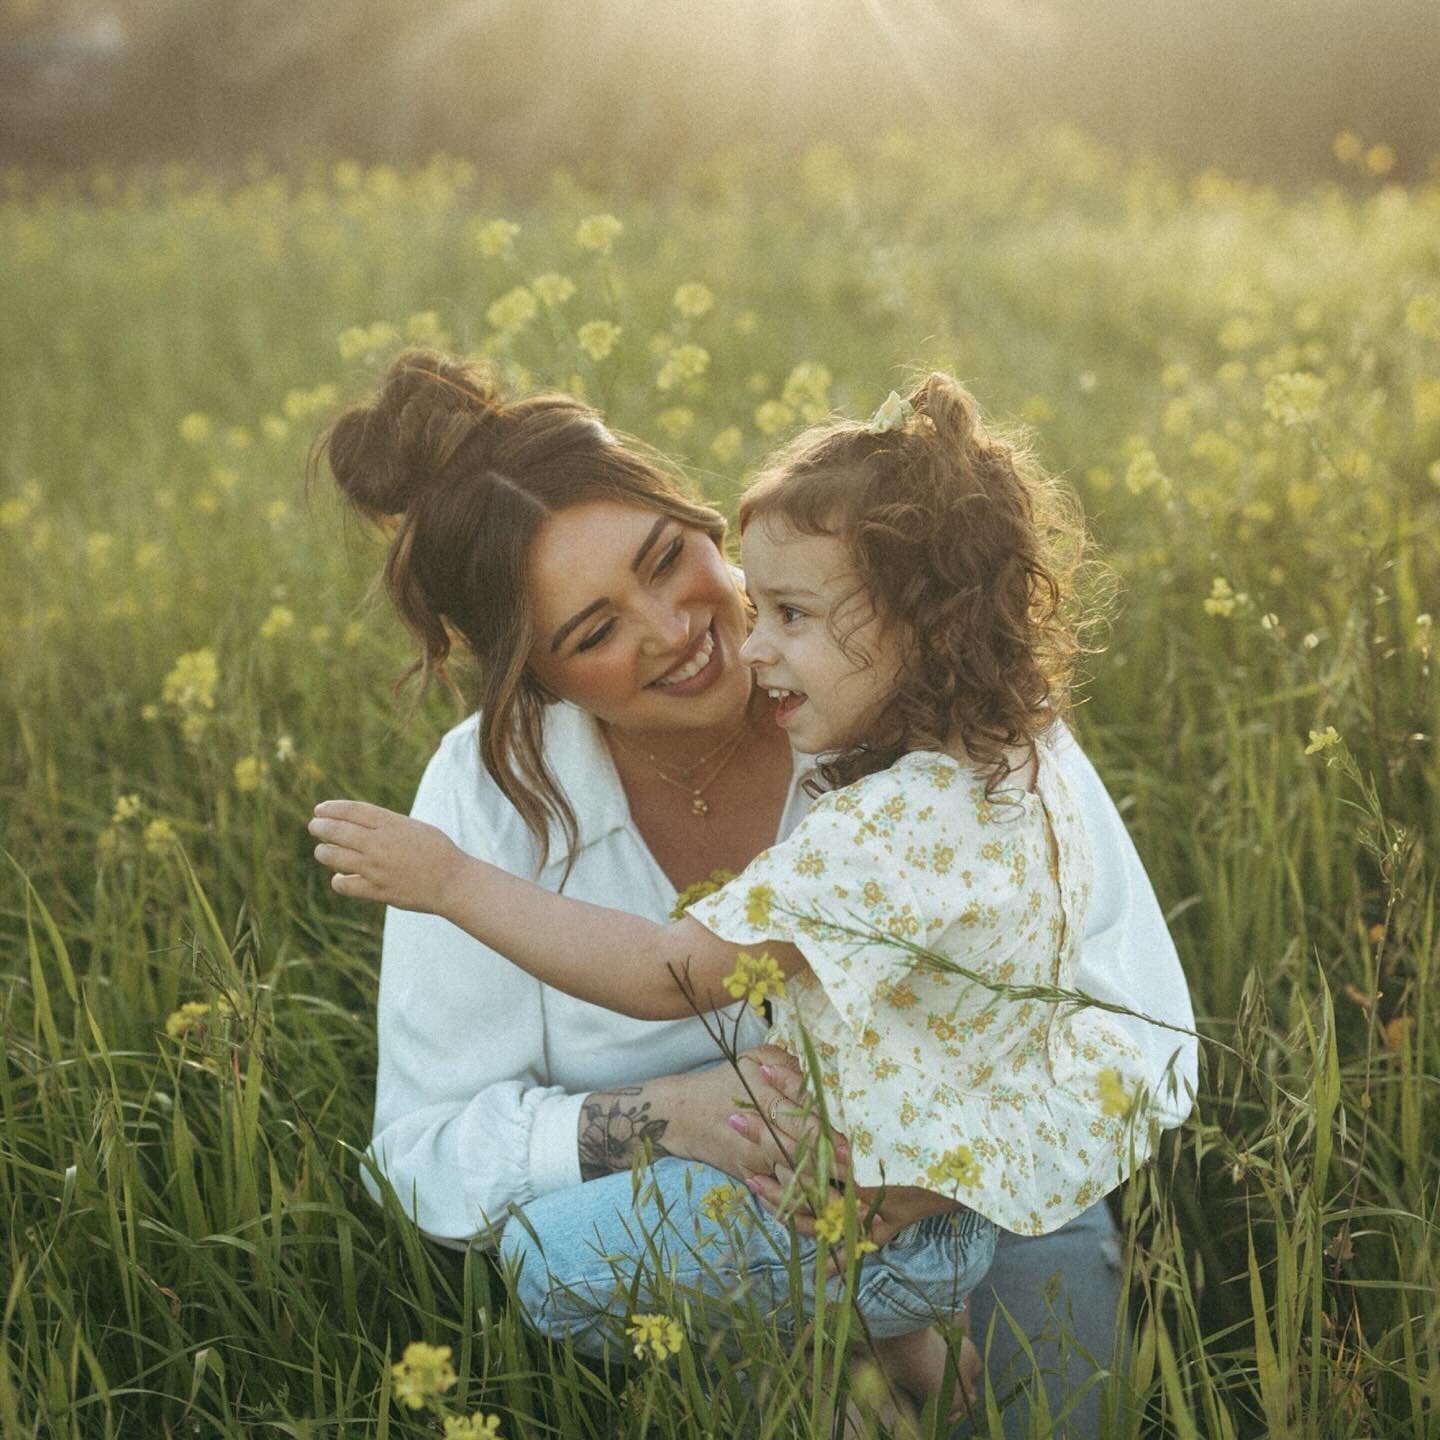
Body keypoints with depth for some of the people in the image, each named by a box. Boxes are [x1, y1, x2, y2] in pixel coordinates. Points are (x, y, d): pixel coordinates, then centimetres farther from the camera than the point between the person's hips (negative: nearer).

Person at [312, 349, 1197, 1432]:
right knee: (560, 1250, -30)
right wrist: (675, 1117, -24)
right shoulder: (489, 797, -10)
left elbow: (1144, 1038, -11)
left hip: (981, 1208, -1)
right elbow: (429, 1153, -7)